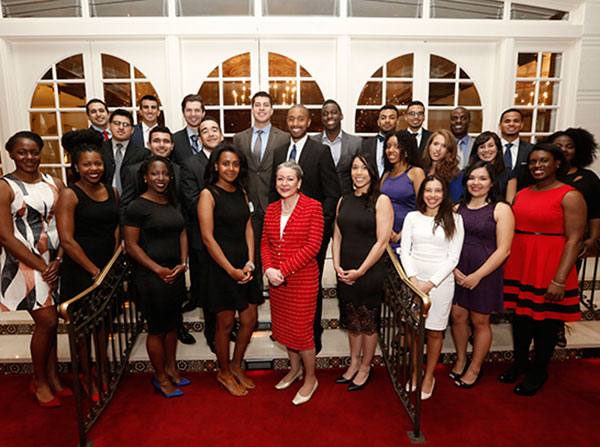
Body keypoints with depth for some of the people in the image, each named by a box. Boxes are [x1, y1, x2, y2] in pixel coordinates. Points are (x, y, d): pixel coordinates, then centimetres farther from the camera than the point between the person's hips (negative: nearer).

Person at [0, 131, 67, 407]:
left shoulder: (55, 184, 7)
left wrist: (58, 262, -6)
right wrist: (42, 267, -11)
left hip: (55, 263, 4)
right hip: (24, 264, -4)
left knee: (48, 322, 11)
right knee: (47, 322, -5)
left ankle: (52, 378, 25)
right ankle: (40, 381, 17)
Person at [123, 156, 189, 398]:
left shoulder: (173, 203, 10)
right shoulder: (138, 206, -11)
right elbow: (131, 245, -12)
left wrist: (183, 263, -1)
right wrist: (158, 269, -15)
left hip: (176, 275, 7)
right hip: (152, 276, -6)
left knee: (172, 323, 18)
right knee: (157, 329, 6)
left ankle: (171, 367, 36)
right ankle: (161, 377, 24)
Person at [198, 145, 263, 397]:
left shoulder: (241, 193, 11)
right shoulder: (208, 194, -8)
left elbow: (248, 229, 8)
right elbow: (208, 237, -13)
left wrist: (250, 262, -5)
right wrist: (231, 270, -14)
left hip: (244, 265, 6)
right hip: (221, 266, -6)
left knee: (250, 321, 11)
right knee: (225, 324, 6)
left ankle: (235, 366, 34)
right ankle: (224, 373, 29)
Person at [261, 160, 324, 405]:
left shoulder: (312, 207, -9)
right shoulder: (271, 209, 8)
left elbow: (313, 245, -15)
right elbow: (265, 243, 9)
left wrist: (284, 269, -18)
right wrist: (269, 269, -9)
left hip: (303, 279, -5)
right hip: (276, 280, 6)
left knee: (301, 329, 1)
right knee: (283, 326, 16)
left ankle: (310, 379, 24)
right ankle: (294, 368, 40)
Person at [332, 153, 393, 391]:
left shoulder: (381, 200, -8)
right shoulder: (344, 201, 9)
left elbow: (382, 242, -13)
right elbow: (337, 236, 11)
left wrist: (360, 271, -13)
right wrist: (337, 266, -2)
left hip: (370, 273, -5)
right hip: (345, 272, 5)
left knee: (369, 322, 9)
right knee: (352, 320, 17)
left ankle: (365, 367, 28)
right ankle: (353, 364, 34)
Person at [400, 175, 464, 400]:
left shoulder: (454, 219, 1)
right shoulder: (412, 217, 7)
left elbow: (453, 257, -4)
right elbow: (404, 250, 4)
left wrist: (430, 283, -10)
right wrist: (413, 278, -9)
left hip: (440, 282, -2)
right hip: (413, 280, 2)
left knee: (435, 331, 6)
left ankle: (429, 376, 25)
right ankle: (414, 373, 28)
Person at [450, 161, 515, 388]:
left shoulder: (501, 209, -6)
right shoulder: (458, 208, 7)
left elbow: (503, 250, -11)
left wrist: (477, 275, -14)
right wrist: (452, 269, -8)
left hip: (485, 274, -3)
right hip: (457, 273, 4)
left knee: (480, 321, 8)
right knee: (457, 316, 9)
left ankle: (475, 368, 28)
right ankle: (461, 359, 32)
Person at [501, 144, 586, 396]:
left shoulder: (569, 196, -8)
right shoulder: (522, 194, 11)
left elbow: (574, 240, -13)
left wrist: (559, 280, -19)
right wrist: (503, 264, 8)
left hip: (548, 271, -5)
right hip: (518, 268, 5)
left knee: (545, 322, 8)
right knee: (521, 316, 15)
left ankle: (539, 372, 27)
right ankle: (520, 363, 34)